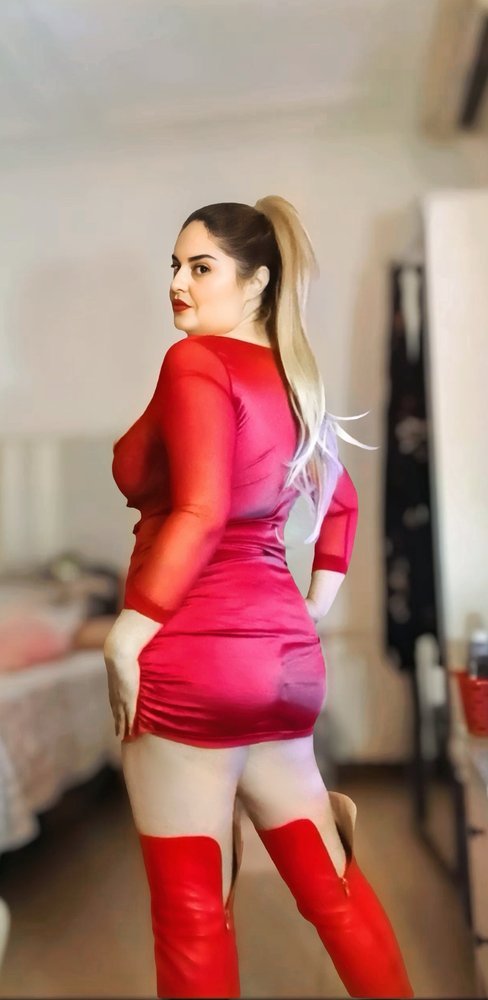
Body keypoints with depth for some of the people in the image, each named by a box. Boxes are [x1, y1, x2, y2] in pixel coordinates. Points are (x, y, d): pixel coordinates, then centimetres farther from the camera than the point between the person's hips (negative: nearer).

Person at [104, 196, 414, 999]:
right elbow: (342, 499, 25)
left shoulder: (196, 361, -7)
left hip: (195, 655, -8)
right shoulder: (293, 379, 16)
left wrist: (127, 635, -14)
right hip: (284, 654, 8)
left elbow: (200, 514, -19)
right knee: (327, 879, 19)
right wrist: (317, 602, 25)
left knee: (191, 909, 8)